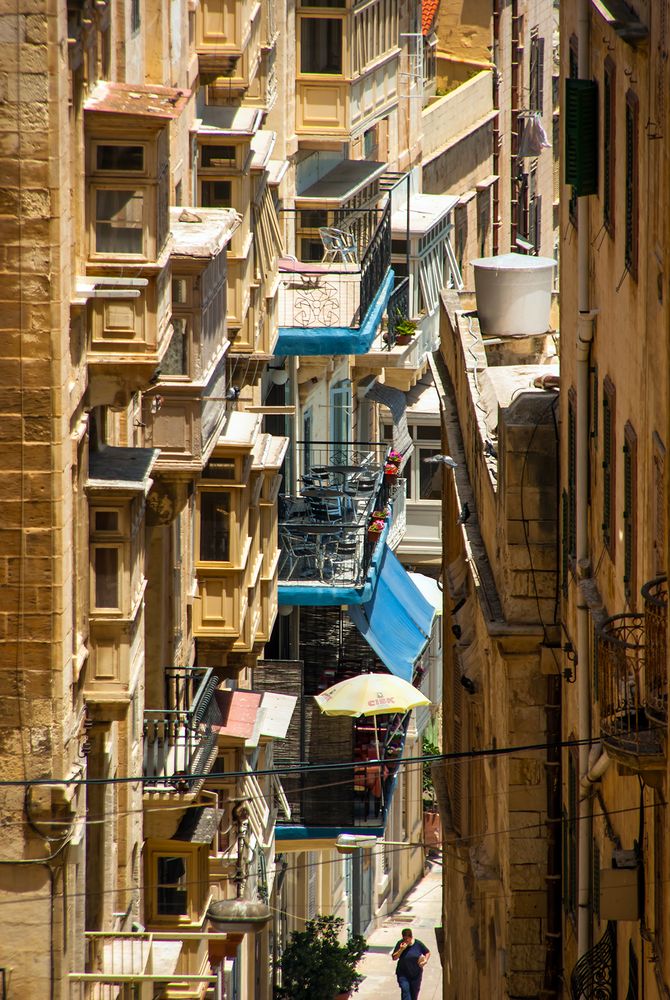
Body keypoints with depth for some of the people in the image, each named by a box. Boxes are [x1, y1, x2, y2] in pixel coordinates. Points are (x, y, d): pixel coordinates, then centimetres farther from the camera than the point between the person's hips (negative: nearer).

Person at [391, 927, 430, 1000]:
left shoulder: (418, 944, -7)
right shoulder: (400, 944, -10)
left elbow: (427, 953, 7)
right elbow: (394, 958, -10)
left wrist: (425, 960, -12)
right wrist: (401, 949, -24)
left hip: (416, 974, 2)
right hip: (403, 974, -2)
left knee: (414, 993, 12)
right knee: (405, 990, -16)